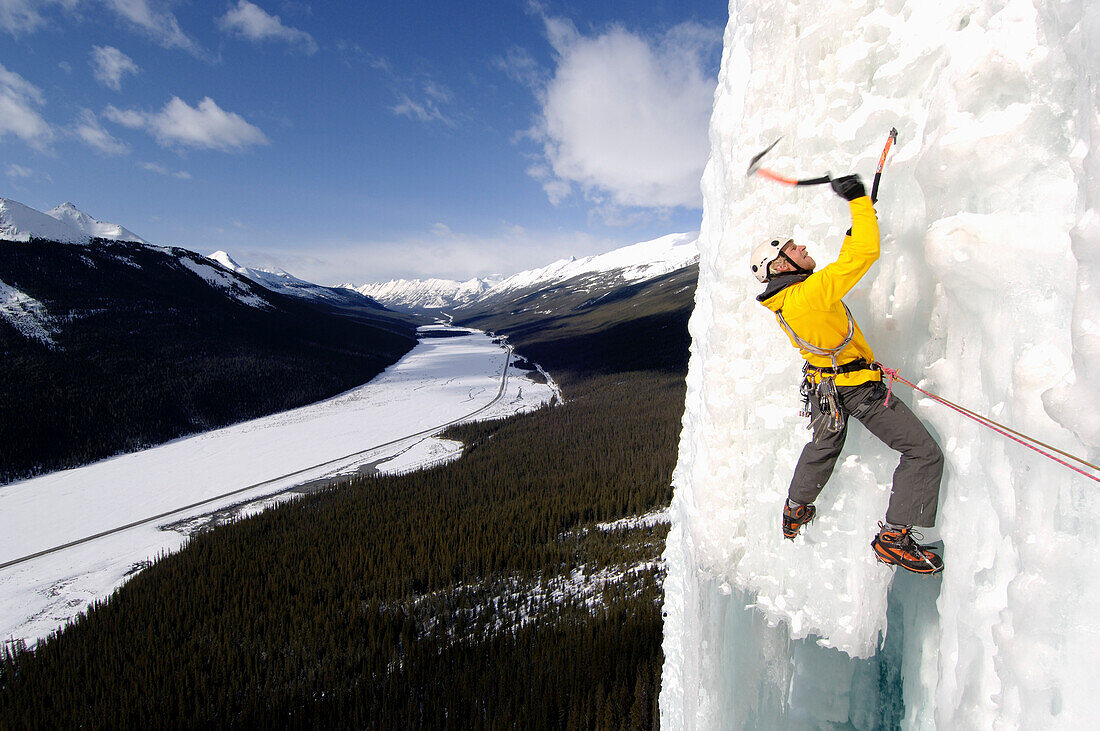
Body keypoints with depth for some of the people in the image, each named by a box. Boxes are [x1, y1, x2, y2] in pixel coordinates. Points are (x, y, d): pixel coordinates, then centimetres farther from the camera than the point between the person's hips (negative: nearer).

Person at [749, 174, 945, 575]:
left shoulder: (783, 301, 2)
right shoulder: (812, 292, -27)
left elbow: (842, 268, 19)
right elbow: (865, 255, -31)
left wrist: (853, 231, 15)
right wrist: (858, 200, -20)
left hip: (823, 385, 9)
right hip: (859, 386, -9)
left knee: (824, 446, 32)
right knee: (923, 452, -2)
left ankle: (795, 510, 48)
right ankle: (894, 537, -2)